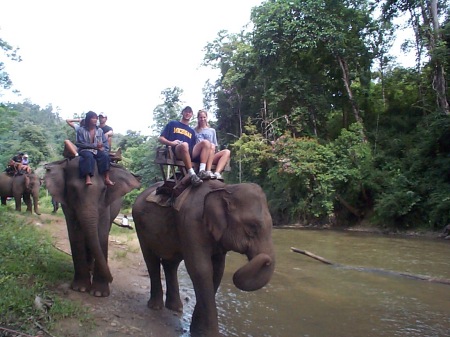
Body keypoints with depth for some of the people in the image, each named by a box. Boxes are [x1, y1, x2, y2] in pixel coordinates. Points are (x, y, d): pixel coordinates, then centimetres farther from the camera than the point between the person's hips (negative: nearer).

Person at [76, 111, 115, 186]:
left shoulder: (100, 130, 12)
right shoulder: (81, 130, 0)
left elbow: (105, 142, 11)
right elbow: (80, 144, -8)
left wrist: (103, 148, -13)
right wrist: (94, 145, -15)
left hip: (97, 151, 3)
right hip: (85, 150, -3)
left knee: (105, 155, -29)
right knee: (89, 156, -38)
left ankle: (107, 178, -35)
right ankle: (88, 178, -48)